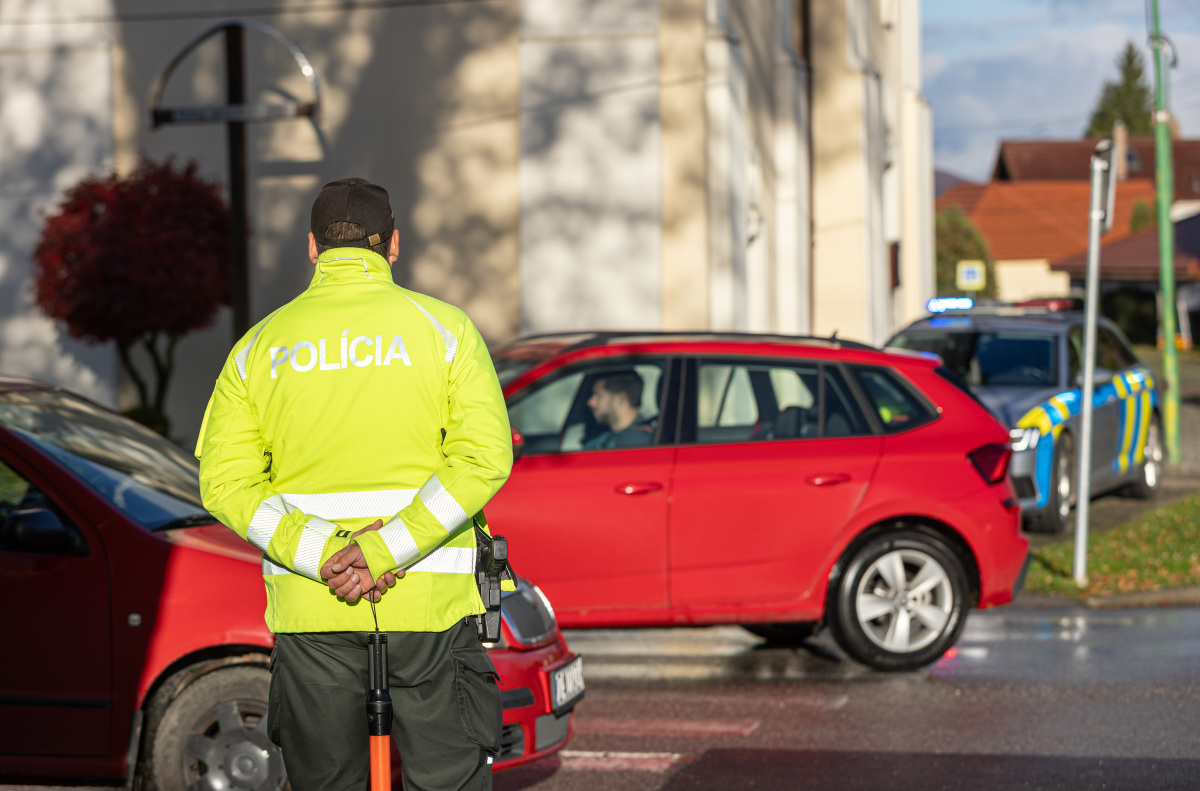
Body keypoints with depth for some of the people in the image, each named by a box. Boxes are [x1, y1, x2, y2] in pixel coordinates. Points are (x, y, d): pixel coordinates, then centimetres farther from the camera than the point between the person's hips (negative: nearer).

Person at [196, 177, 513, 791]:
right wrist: (384, 550, -16)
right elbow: (484, 459, -12)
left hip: (309, 606, 2)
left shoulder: (260, 345, 8)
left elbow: (225, 483, -2)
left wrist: (322, 555, -11)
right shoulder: (443, 327, 2)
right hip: (428, 602, -2)